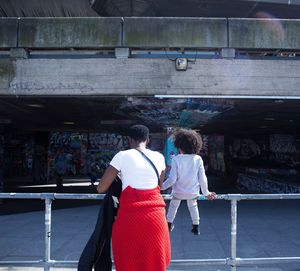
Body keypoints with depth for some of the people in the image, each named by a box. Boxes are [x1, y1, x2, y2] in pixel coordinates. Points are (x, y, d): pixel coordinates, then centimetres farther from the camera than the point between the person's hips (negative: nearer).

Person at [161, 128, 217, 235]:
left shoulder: (176, 159, -20)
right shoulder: (198, 159, -15)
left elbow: (172, 179, -20)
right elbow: (202, 178, -11)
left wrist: (162, 187, -4)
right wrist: (206, 192, 2)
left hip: (178, 192, -1)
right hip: (193, 192, 2)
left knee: (173, 205, 28)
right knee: (193, 206, 31)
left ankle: (169, 224, 41)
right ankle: (196, 227, 35)